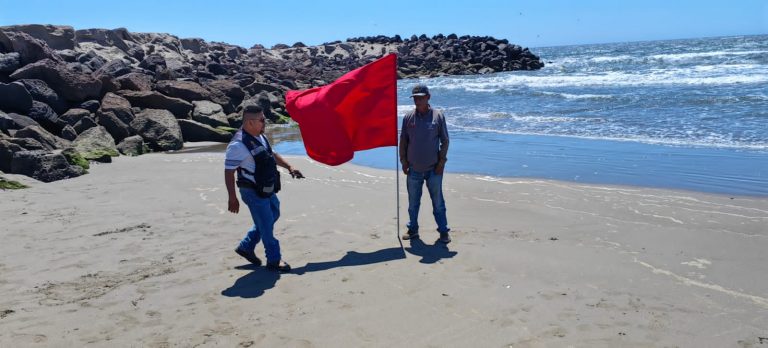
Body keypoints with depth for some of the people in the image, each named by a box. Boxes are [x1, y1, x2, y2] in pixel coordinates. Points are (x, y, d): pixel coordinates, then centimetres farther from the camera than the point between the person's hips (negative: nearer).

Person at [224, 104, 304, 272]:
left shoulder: (260, 136, 6)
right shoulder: (238, 145, -23)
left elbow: (272, 154, 21)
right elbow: (229, 173, -21)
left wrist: (289, 167, 10)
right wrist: (232, 199, -21)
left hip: (267, 189, 10)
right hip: (253, 192, -10)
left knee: (273, 215, 21)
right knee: (266, 225, 0)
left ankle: (246, 247, 33)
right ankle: (274, 260, 15)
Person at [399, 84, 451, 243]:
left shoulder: (438, 116, -4)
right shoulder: (408, 117, 1)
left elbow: (445, 141, 0)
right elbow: (403, 141, 7)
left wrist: (441, 162, -4)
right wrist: (404, 162, 3)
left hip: (433, 169, -2)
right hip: (414, 170, 2)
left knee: (438, 202, 6)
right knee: (413, 202, 12)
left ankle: (443, 231, 16)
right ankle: (413, 230, 26)